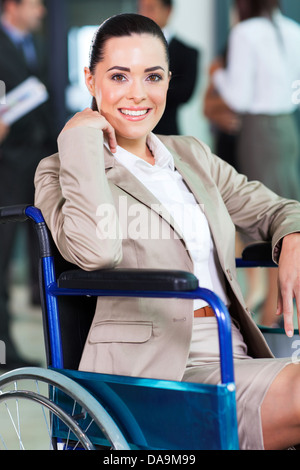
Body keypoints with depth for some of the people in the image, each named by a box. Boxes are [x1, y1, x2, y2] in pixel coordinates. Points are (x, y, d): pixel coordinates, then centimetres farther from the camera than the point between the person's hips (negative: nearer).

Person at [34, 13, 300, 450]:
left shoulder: (192, 156, 21)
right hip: (154, 371, -6)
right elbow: (95, 249, -18)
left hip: (231, 357, 6)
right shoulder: (63, 172, 3)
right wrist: (80, 138, -8)